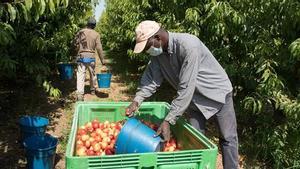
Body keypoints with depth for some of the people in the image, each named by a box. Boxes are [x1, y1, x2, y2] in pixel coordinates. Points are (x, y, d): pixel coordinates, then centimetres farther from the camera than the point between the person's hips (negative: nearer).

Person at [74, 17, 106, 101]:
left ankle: (80, 94, -10)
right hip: (91, 56, 0)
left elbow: (76, 44, -1)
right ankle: (93, 89, 36)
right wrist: (102, 60, 0)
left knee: (80, 75, -2)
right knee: (92, 74, 20)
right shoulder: (96, 34, -1)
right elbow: (99, 48, -4)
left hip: (81, 56, 0)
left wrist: (78, 52, 15)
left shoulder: (80, 32, 2)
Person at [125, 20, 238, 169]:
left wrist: (168, 121, -36)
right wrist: (137, 101, -23)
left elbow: (186, 89, -36)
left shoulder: (188, 45, -35)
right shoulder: (158, 52, -11)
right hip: (194, 98, 6)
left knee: (228, 138, 5)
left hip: (218, 93, -5)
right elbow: (151, 78, -8)